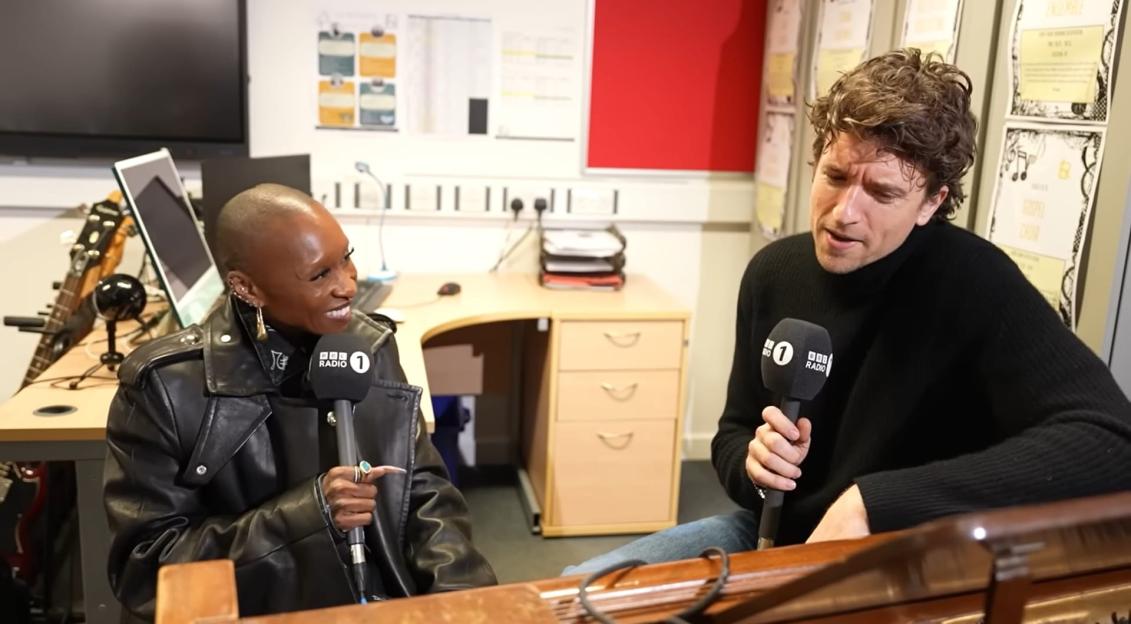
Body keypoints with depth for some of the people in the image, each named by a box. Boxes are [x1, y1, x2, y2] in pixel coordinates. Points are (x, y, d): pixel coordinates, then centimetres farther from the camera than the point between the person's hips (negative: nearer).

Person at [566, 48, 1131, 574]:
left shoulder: (975, 286, -21)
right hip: (771, 535, 6)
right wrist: (753, 461, -18)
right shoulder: (774, 273, -3)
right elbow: (732, 432, 7)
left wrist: (875, 502, -36)